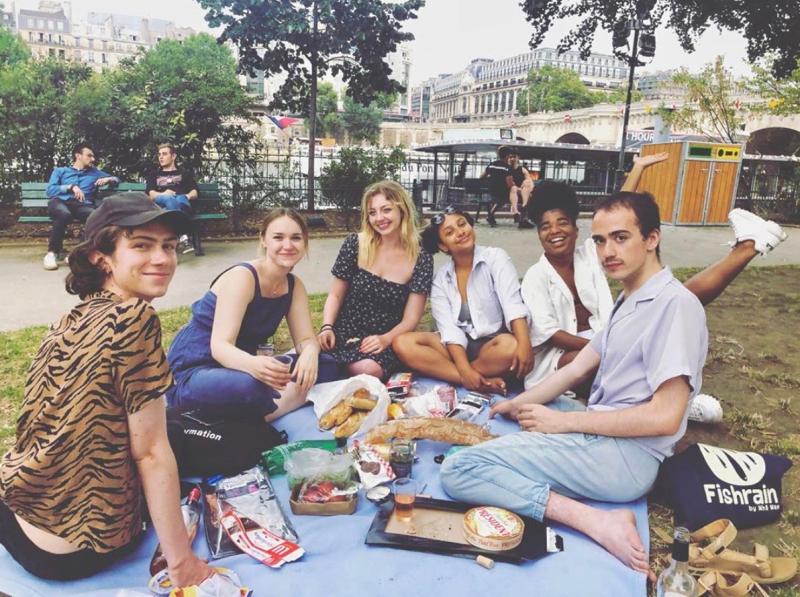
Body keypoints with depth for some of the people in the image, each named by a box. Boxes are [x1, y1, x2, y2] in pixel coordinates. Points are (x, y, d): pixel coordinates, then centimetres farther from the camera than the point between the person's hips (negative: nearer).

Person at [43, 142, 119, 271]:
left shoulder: (94, 173, 35)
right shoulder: (60, 171, 27)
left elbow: (117, 179, 37)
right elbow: (50, 191, 10)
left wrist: (108, 179, 15)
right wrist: (71, 187, -3)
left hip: (83, 205, 1)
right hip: (60, 202, -1)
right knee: (64, 214, -42)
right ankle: (53, 252, -26)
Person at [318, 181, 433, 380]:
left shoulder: (421, 259, -3)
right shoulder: (355, 244, -2)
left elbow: (410, 319, -2)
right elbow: (335, 296, 6)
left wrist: (386, 339, -19)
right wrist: (327, 327, -11)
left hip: (384, 342, -1)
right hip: (345, 334, 1)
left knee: (368, 370, -33)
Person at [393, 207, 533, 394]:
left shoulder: (495, 257, -4)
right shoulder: (440, 279, 2)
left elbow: (513, 304, -19)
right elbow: (449, 328, -9)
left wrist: (524, 344, -36)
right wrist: (465, 370, -24)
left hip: (493, 343, -3)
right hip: (459, 345, 4)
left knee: (510, 346, -37)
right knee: (402, 343, -19)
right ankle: (484, 382, -25)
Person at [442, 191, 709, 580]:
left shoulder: (675, 304, -15)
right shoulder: (628, 301, 16)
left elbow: (665, 417, -21)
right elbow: (576, 370, 17)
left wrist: (562, 422, -15)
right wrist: (514, 406, 8)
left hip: (627, 455, -10)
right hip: (601, 432, 11)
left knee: (458, 471, -17)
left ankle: (595, 520, -18)